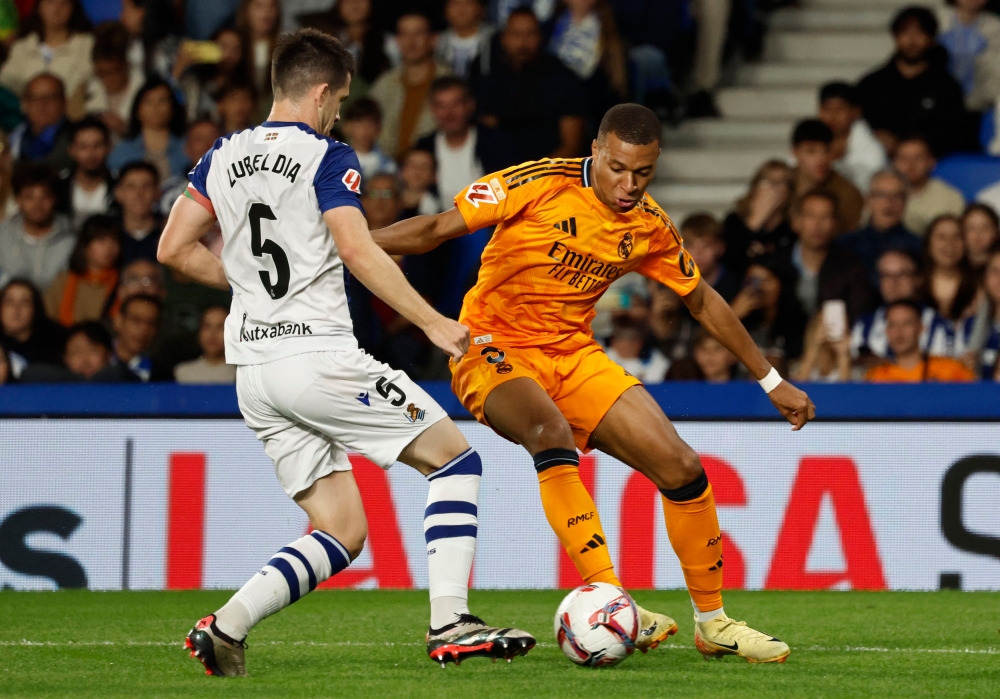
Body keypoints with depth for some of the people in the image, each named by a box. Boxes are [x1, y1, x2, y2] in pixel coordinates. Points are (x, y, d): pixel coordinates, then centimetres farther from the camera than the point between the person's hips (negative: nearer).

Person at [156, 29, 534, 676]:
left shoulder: (224, 157, 12)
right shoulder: (327, 158, -6)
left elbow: (175, 249, 13)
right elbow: (358, 251, -19)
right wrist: (433, 323, -18)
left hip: (254, 373, 7)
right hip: (319, 355, -7)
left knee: (342, 531, 11)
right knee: (456, 457, 5)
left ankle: (226, 626, -8)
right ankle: (450, 623, -6)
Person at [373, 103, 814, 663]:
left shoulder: (650, 228, 0)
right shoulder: (541, 185, -16)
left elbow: (703, 302, 16)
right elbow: (439, 229, -12)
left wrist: (772, 381, 20)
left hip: (575, 357, 5)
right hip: (496, 349, -5)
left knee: (682, 468, -6)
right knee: (552, 432, -37)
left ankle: (712, 622, 11)